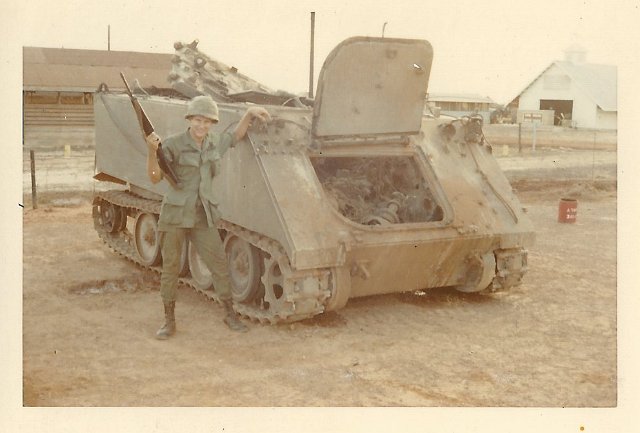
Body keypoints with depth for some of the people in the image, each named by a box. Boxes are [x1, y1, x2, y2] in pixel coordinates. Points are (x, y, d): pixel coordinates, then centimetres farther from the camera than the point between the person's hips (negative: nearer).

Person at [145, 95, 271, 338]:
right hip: (175, 215, -4)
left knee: (219, 265, 6)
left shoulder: (214, 143, 4)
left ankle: (230, 315, 21)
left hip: (203, 217, 4)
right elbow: (155, 178, -14)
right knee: (170, 268, 4)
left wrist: (250, 113, 9)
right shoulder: (173, 145, -11)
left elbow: (236, 136, 23)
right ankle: (169, 321, 18)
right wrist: (152, 151, -28)